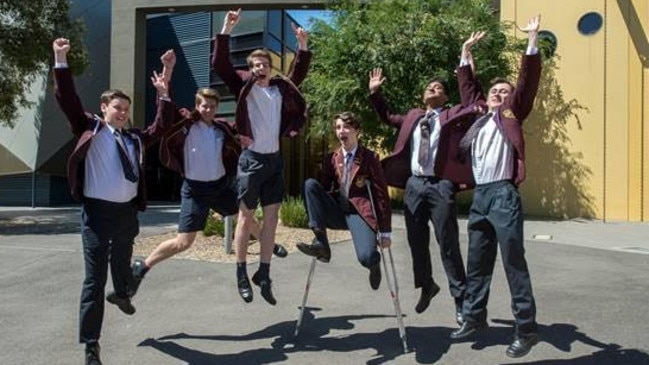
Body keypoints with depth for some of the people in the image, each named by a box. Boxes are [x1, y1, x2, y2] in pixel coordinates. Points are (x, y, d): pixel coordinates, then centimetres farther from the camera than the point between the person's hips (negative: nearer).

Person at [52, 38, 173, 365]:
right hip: (98, 211, -4)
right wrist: (61, 61, -11)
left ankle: (121, 295, 59)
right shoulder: (89, 129, 1)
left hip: (127, 212, 5)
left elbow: (161, 127, 16)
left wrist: (163, 95, 11)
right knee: (95, 280, -2)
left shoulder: (134, 138, 12)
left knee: (122, 264, 25)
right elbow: (67, 100, -6)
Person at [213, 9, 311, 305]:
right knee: (246, 218, 4)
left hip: (275, 159, 4)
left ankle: (264, 275, 16)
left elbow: (298, 73, 23)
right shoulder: (244, 87, -1)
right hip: (252, 159, -4)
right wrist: (226, 30, -16)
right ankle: (242, 274, 16)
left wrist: (303, 46, 11)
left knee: (271, 219, 6)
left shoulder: (281, 88, 10)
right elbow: (219, 64, -9)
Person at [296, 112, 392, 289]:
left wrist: (385, 232, -5)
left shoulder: (370, 158, -1)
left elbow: (382, 195, -2)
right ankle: (321, 243, -22)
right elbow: (324, 188, 16)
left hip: (360, 212, -4)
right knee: (310, 184, -19)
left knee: (366, 258, -28)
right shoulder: (331, 159, 11)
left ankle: (374, 262, 14)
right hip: (337, 212, 4)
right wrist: (319, 223, 6)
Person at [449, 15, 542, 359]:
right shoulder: (478, 119, 19)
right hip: (479, 196, 6)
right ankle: (473, 317, 25)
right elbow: (468, 86, 31)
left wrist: (532, 40, -6)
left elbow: (527, 80, -2)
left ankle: (526, 329, 4)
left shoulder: (511, 113, 8)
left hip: (503, 195, -6)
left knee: (514, 264, -4)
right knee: (477, 263, 13)